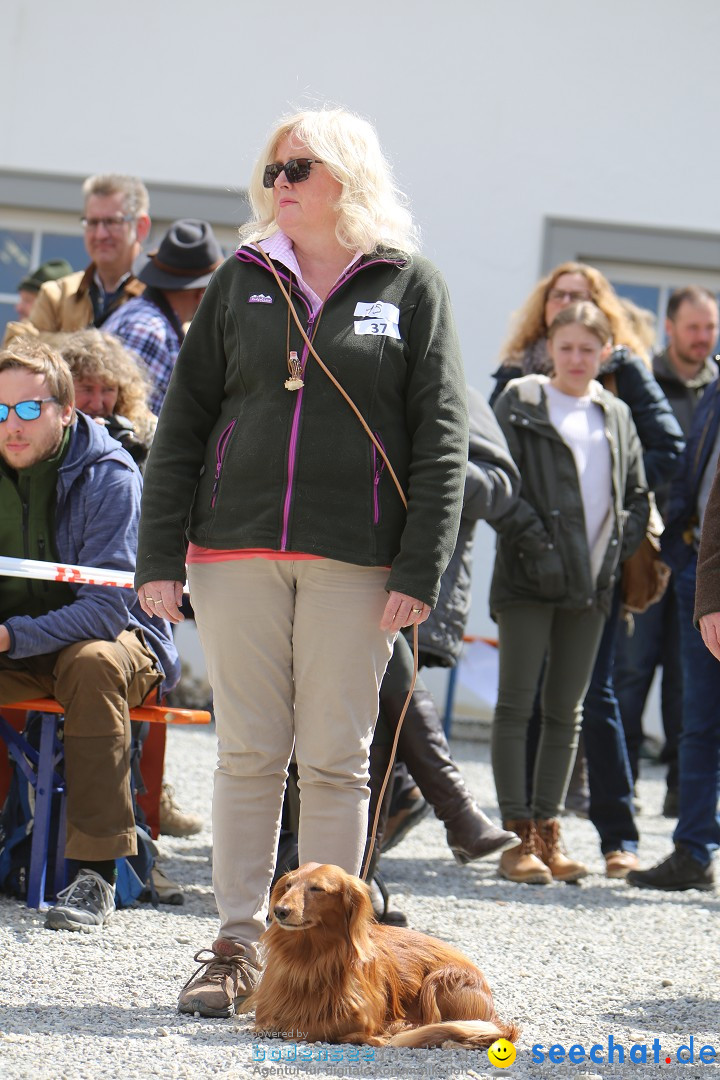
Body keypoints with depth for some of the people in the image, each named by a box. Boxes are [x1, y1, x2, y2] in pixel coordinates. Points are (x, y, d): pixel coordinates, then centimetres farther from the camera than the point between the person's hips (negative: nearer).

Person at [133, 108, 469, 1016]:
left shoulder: (409, 286, 5)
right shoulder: (241, 283, 11)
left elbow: (441, 437, 0)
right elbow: (183, 421, 9)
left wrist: (420, 569, -8)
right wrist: (161, 557, 1)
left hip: (355, 557, -2)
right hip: (239, 545, 2)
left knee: (335, 759, 1)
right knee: (249, 752, 3)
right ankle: (238, 945, 9)